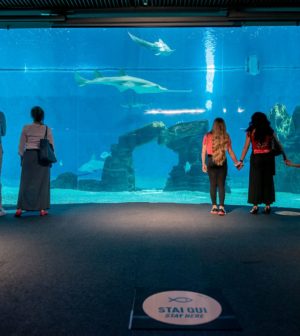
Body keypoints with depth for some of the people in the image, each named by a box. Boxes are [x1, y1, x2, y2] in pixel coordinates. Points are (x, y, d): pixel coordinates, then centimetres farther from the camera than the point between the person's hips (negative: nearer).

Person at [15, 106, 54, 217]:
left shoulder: (26, 128, 1)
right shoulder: (47, 129, 0)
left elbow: (21, 145, 1)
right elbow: (51, 146, 0)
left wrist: (22, 157, 10)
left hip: (29, 155, 1)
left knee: (26, 183, 4)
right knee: (42, 183, 4)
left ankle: (20, 209, -1)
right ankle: (42, 209, 4)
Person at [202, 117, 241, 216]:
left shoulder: (207, 136, -3)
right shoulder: (226, 137, -2)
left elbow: (203, 151, -4)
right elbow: (230, 151, 2)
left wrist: (203, 164, 3)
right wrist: (236, 162, 13)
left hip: (211, 161, 0)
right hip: (223, 162, 0)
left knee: (213, 184, 7)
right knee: (221, 185, 4)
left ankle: (214, 207, 8)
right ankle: (221, 207, -1)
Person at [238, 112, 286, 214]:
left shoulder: (251, 131, 0)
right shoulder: (270, 131, 7)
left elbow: (246, 147, -4)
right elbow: (279, 144, 7)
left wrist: (241, 160, -2)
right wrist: (284, 157, 11)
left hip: (256, 158, -2)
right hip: (268, 158, 2)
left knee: (255, 182, 4)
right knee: (268, 181, 9)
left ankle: (255, 206, 3)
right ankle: (267, 206, 11)